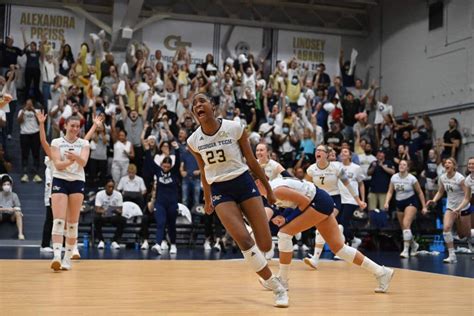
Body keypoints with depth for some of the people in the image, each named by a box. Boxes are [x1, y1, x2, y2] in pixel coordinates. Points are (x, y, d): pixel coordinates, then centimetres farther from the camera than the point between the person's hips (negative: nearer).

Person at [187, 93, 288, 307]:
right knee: (244, 241, -17)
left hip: (244, 183, -1)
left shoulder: (234, 128, -9)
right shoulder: (193, 141, -2)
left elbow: (251, 161, 2)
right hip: (220, 191, 1)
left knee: (265, 245, -3)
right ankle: (277, 288, -2)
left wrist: (268, 188, 8)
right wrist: (207, 199, 23)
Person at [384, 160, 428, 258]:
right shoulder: (394, 177, -2)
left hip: (411, 202, -5)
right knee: (403, 227, 11)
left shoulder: (412, 178, -13)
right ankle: (414, 245, 37)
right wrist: (386, 202, -13)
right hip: (399, 203, 5)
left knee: (406, 224, -22)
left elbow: (420, 192, -4)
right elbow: (390, 192, 3)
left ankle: (406, 250, -20)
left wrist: (424, 207, -4)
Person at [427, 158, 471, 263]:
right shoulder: (442, 178, -4)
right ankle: (452, 256, -13)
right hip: (450, 207, 4)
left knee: (465, 234, 5)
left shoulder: (459, 178, -21)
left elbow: (467, 197, -21)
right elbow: (440, 192, 11)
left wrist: (459, 208, -31)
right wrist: (434, 200, -8)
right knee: (446, 228, -19)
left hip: (463, 208, -4)